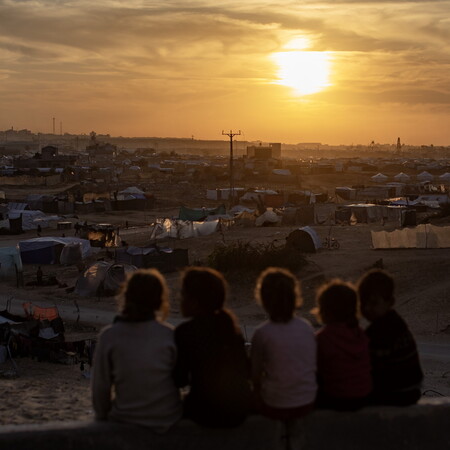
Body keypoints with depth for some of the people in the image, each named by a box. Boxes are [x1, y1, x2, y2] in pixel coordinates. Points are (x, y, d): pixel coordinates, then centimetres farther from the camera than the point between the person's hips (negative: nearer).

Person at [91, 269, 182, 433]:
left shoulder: (109, 336, -9)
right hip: (168, 423, 1)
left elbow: (100, 388, -4)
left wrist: (102, 418, 13)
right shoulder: (169, 335, -8)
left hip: (126, 422, -1)